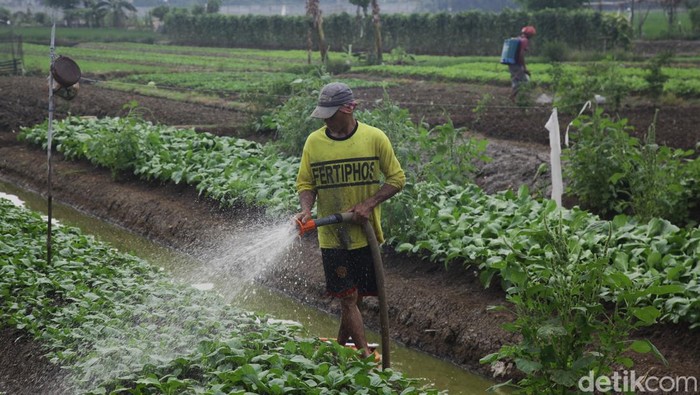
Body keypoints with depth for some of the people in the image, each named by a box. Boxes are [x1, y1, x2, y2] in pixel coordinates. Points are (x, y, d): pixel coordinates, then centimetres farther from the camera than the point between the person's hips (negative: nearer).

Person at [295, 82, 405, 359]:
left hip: (366, 234, 0)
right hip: (332, 235, 0)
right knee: (347, 297, -5)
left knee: (357, 296, 10)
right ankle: (365, 355, -2)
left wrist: (368, 204, -13)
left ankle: (341, 346, 30)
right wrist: (307, 209, -15)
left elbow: (397, 178, 0)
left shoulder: (374, 138, -6)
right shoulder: (314, 141, -1)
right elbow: (305, 183, 6)